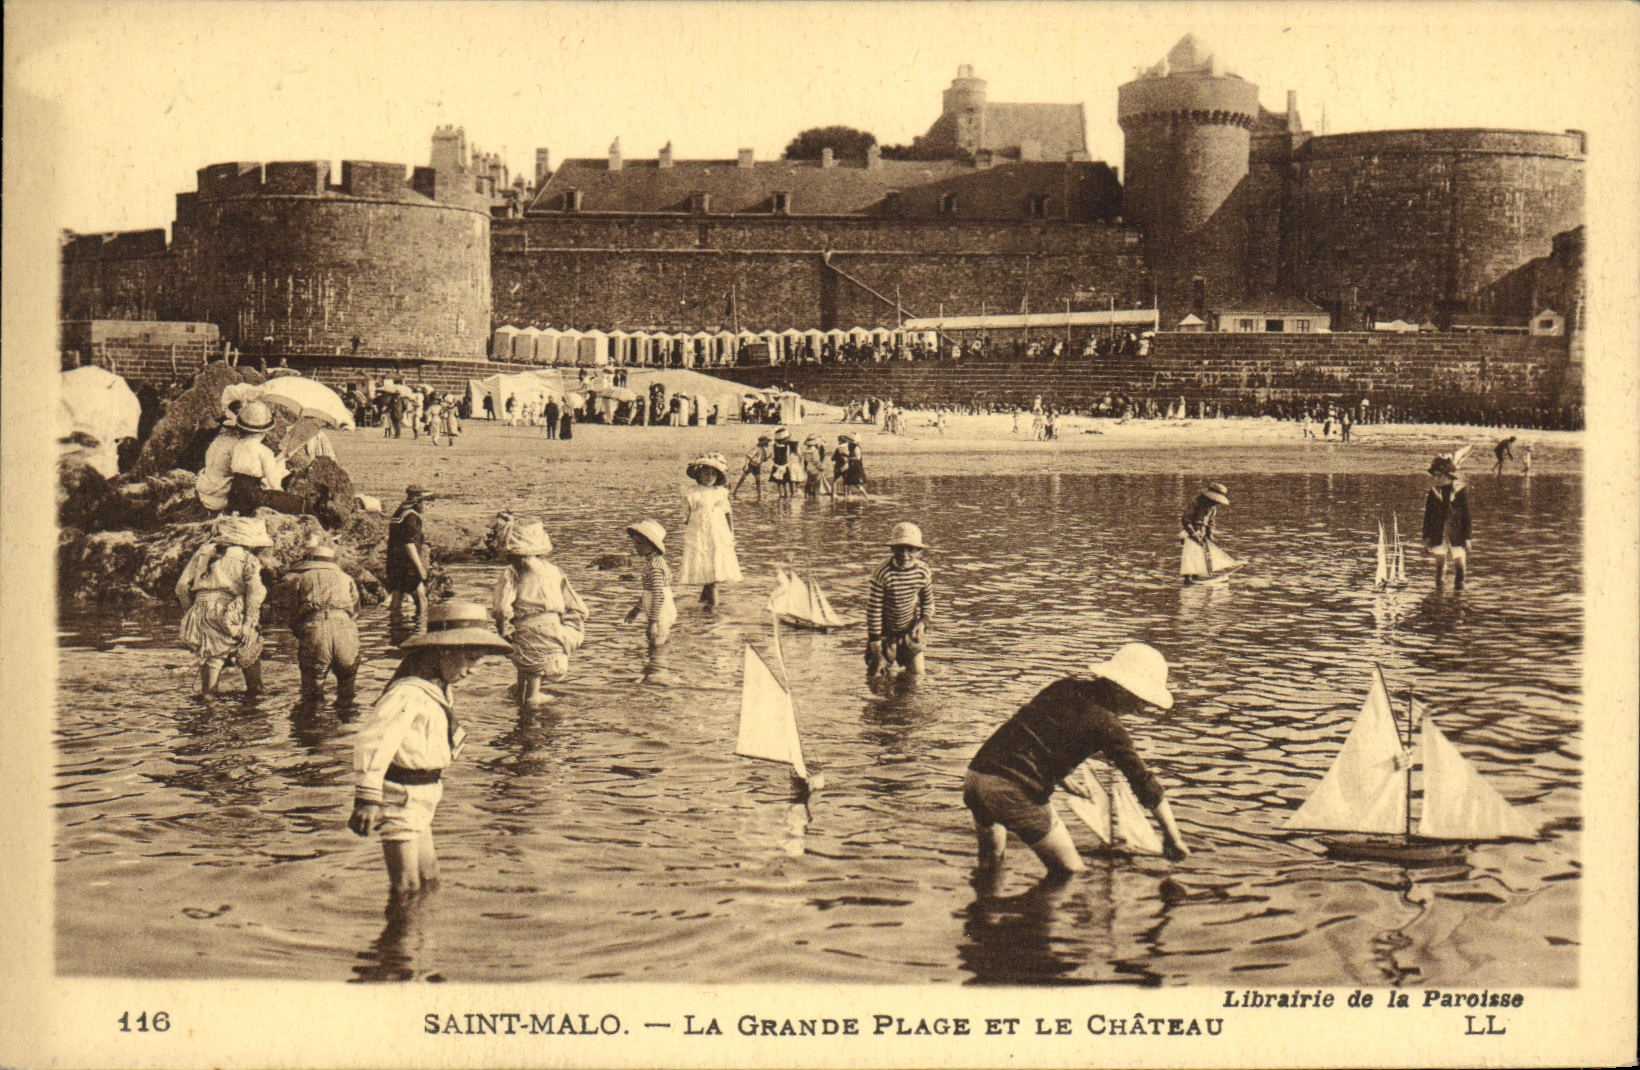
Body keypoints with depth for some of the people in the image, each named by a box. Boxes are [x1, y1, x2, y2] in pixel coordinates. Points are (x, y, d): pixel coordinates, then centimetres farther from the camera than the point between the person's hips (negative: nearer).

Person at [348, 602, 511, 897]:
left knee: (428, 883, 19)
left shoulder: (441, 692, 8)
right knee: (408, 891, -7)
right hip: (400, 802, -10)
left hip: (420, 803, 10)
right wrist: (367, 798, -34)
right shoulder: (407, 694, -22)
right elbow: (372, 741, -30)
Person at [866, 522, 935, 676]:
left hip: (910, 630, 3)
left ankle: (899, 656, 38)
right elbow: (873, 608, -18)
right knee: (875, 674, 2)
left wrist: (923, 621, -11)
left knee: (917, 671, 5)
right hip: (886, 631, -3)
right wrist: (875, 642, -15)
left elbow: (928, 601, 6)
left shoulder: (924, 572, -13)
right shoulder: (883, 573, -25)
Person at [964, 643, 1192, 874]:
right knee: (1071, 873, 7)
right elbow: (1144, 782, -3)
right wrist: (1175, 840, 4)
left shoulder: (1065, 687, 15)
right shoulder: (1107, 724, -4)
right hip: (1015, 790, -8)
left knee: (990, 862, 34)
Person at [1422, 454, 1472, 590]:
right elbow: (1428, 516, 8)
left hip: (1456, 535, -2)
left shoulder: (1461, 490, -2)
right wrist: (1426, 537, 4)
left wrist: (1467, 537, -1)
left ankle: (1458, 587, 11)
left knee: (1459, 563, 1)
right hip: (1438, 536, 2)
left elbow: (1466, 515, 1)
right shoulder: (1434, 492, 4)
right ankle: (1438, 587, 13)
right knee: (1440, 562, 6)